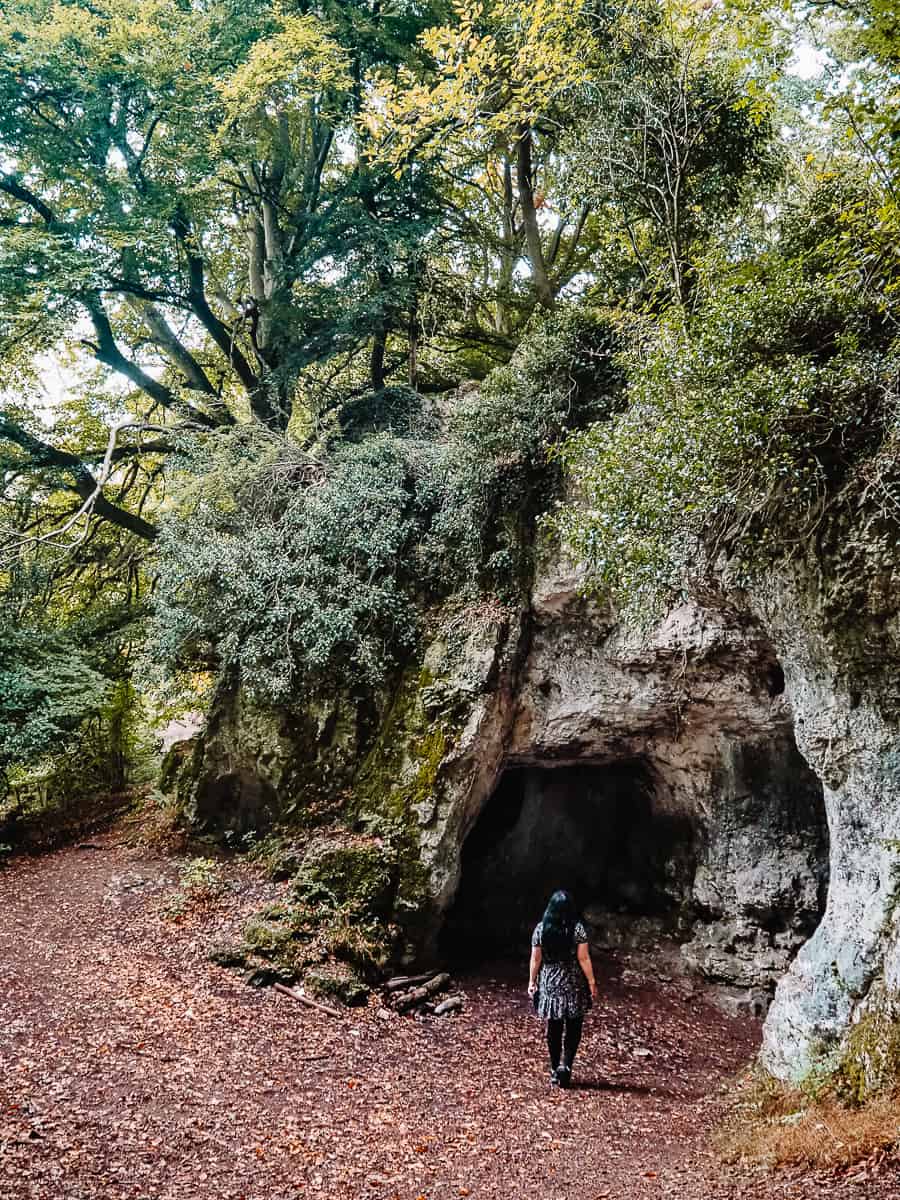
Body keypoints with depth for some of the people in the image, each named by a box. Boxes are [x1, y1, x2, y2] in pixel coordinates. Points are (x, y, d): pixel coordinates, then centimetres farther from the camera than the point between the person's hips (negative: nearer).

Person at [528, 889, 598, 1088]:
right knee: (573, 1028, 9)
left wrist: (532, 981, 9)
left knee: (554, 1029, 12)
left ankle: (555, 1071, 17)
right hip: (573, 985, -2)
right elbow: (583, 959, -11)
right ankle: (565, 1065, -6)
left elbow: (535, 959, 0)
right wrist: (592, 982, -3)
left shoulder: (541, 928, -4)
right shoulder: (577, 928, -11)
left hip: (549, 984, 2)